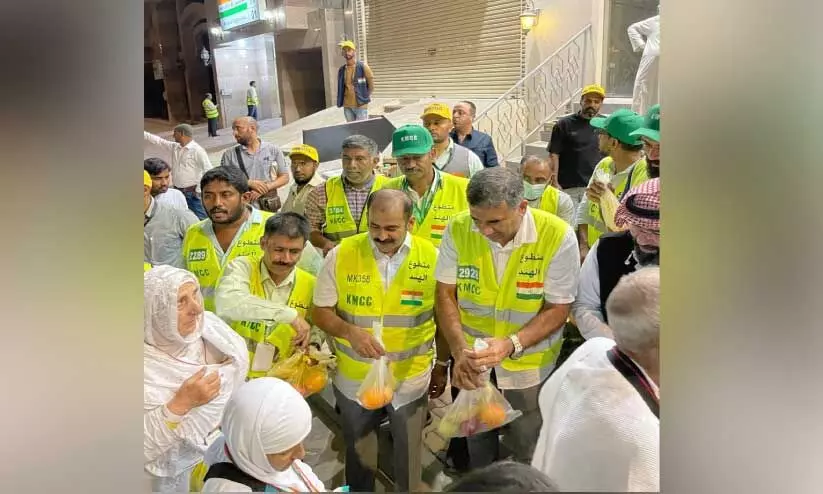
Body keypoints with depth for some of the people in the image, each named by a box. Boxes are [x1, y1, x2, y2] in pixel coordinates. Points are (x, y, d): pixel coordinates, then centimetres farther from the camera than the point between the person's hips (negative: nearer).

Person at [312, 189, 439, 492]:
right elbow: (321, 312, -6)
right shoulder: (341, 255, -13)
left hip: (410, 378, 0)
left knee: (408, 454, 21)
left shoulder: (431, 257, -12)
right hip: (353, 377, 1)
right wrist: (350, 331, -25)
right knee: (358, 453, 24)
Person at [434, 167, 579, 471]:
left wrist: (511, 345, -29)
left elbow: (558, 308, -16)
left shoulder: (558, 236, -23)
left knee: (527, 446, 19)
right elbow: (445, 294, -8)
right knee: (475, 435, 25)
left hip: (529, 362, -2)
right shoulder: (458, 229, -16)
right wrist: (460, 349, -21)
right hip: (472, 357, 2)